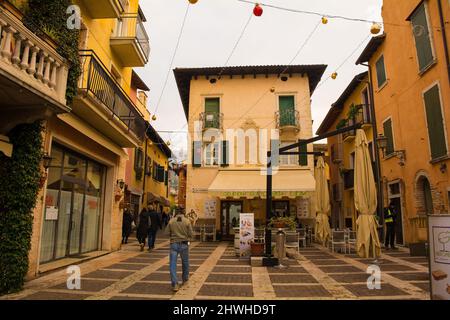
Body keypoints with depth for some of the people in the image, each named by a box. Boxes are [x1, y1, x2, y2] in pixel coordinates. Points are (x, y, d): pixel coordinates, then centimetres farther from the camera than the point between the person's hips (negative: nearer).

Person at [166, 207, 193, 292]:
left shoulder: (171, 221, -3)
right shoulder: (187, 221, -7)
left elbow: (168, 233, -1)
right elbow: (191, 234, -7)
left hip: (174, 244, 0)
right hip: (184, 244, 0)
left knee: (173, 264, 2)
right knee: (185, 263, 19)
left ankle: (175, 284, -6)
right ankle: (185, 280, 35)